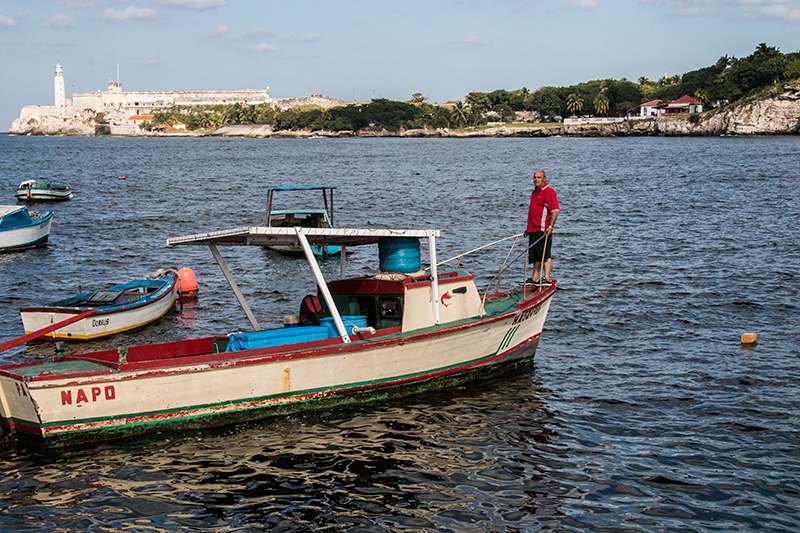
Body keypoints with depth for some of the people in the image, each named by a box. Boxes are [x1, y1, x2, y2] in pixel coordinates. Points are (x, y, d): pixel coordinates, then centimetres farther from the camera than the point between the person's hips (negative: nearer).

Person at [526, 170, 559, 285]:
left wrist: (550, 226, -25)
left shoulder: (549, 191, -9)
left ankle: (546, 279, -9)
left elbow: (555, 210, -17)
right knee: (535, 256, 10)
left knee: (545, 255, -8)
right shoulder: (535, 192, 19)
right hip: (533, 230, 9)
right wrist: (529, 229, 24)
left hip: (543, 230, -9)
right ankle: (534, 279, 13)